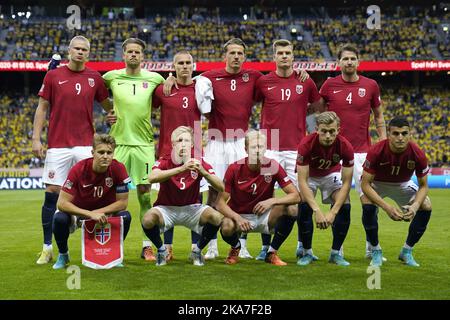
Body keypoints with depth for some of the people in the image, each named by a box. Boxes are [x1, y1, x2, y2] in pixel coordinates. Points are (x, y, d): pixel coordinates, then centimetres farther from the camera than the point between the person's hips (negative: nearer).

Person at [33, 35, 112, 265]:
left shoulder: (94, 78, 7)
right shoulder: (53, 76, 4)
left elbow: (107, 106, 19)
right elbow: (42, 108, 5)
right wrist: (36, 138, -2)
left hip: (85, 145, 1)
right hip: (57, 145, -1)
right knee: (52, 194, -1)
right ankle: (47, 248, 8)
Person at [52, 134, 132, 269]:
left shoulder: (118, 169, -21)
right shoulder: (79, 170, -25)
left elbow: (122, 202, -15)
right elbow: (62, 203, -28)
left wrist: (98, 212, -24)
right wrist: (90, 214, -38)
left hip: (105, 213, 1)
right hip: (78, 211, -1)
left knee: (125, 217, -27)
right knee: (60, 218, -32)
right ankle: (63, 255, 1)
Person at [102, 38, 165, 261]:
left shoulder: (154, 79, 4)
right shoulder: (112, 77, 3)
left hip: (144, 143, 0)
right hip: (118, 141, 0)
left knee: (145, 194, 2)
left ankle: (147, 246, 8)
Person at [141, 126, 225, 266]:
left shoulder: (199, 163, -7)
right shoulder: (165, 162, -12)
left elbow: (221, 187, -17)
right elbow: (152, 178, -37)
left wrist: (203, 172, -36)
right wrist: (181, 168, -46)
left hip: (191, 208, 1)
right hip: (166, 208, -1)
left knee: (217, 218, -26)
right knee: (148, 220, -33)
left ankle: (197, 251, 1)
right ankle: (161, 250, 0)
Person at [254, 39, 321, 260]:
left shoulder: (305, 82, 5)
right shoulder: (263, 82, 3)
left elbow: (318, 107, 19)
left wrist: (297, 114, 11)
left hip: (296, 148, 1)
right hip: (270, 148, 0)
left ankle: (302, 246, 16)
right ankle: (266, 246, 9)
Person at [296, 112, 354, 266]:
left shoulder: (345, 147, -31)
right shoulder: (306, 145, -36)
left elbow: (346, 183, -24)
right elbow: (302, 182, -35)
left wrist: (333, 212, -33)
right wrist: (317, 211, -44)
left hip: (332, 174, 2)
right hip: (309, 174, -1)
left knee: (345, 207, -19)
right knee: (304, 206, -25)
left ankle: (336, 253, -2)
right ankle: (307, 253, -6)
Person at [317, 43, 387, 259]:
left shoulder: (370, 85, 3)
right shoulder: (329, 85, 1)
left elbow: (378, 115, 12)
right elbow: (318, 110, 14)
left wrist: (383, 141, 5)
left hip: (363, 151, 1)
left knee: (368, 199, -2)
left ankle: (371, 246, 10)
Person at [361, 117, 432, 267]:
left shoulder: (418, 154, -27)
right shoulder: (376, 152, -34)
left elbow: (423, 186, -14)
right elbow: (365, 184, -30)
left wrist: (415, 205, -35)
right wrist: (387, 207, -41)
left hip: (402, 184, 3)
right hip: (377, 183, -3)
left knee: (426, 206, -16)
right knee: (368, 206, -32)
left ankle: (407, 251, 3)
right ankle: (376, 251, -9)